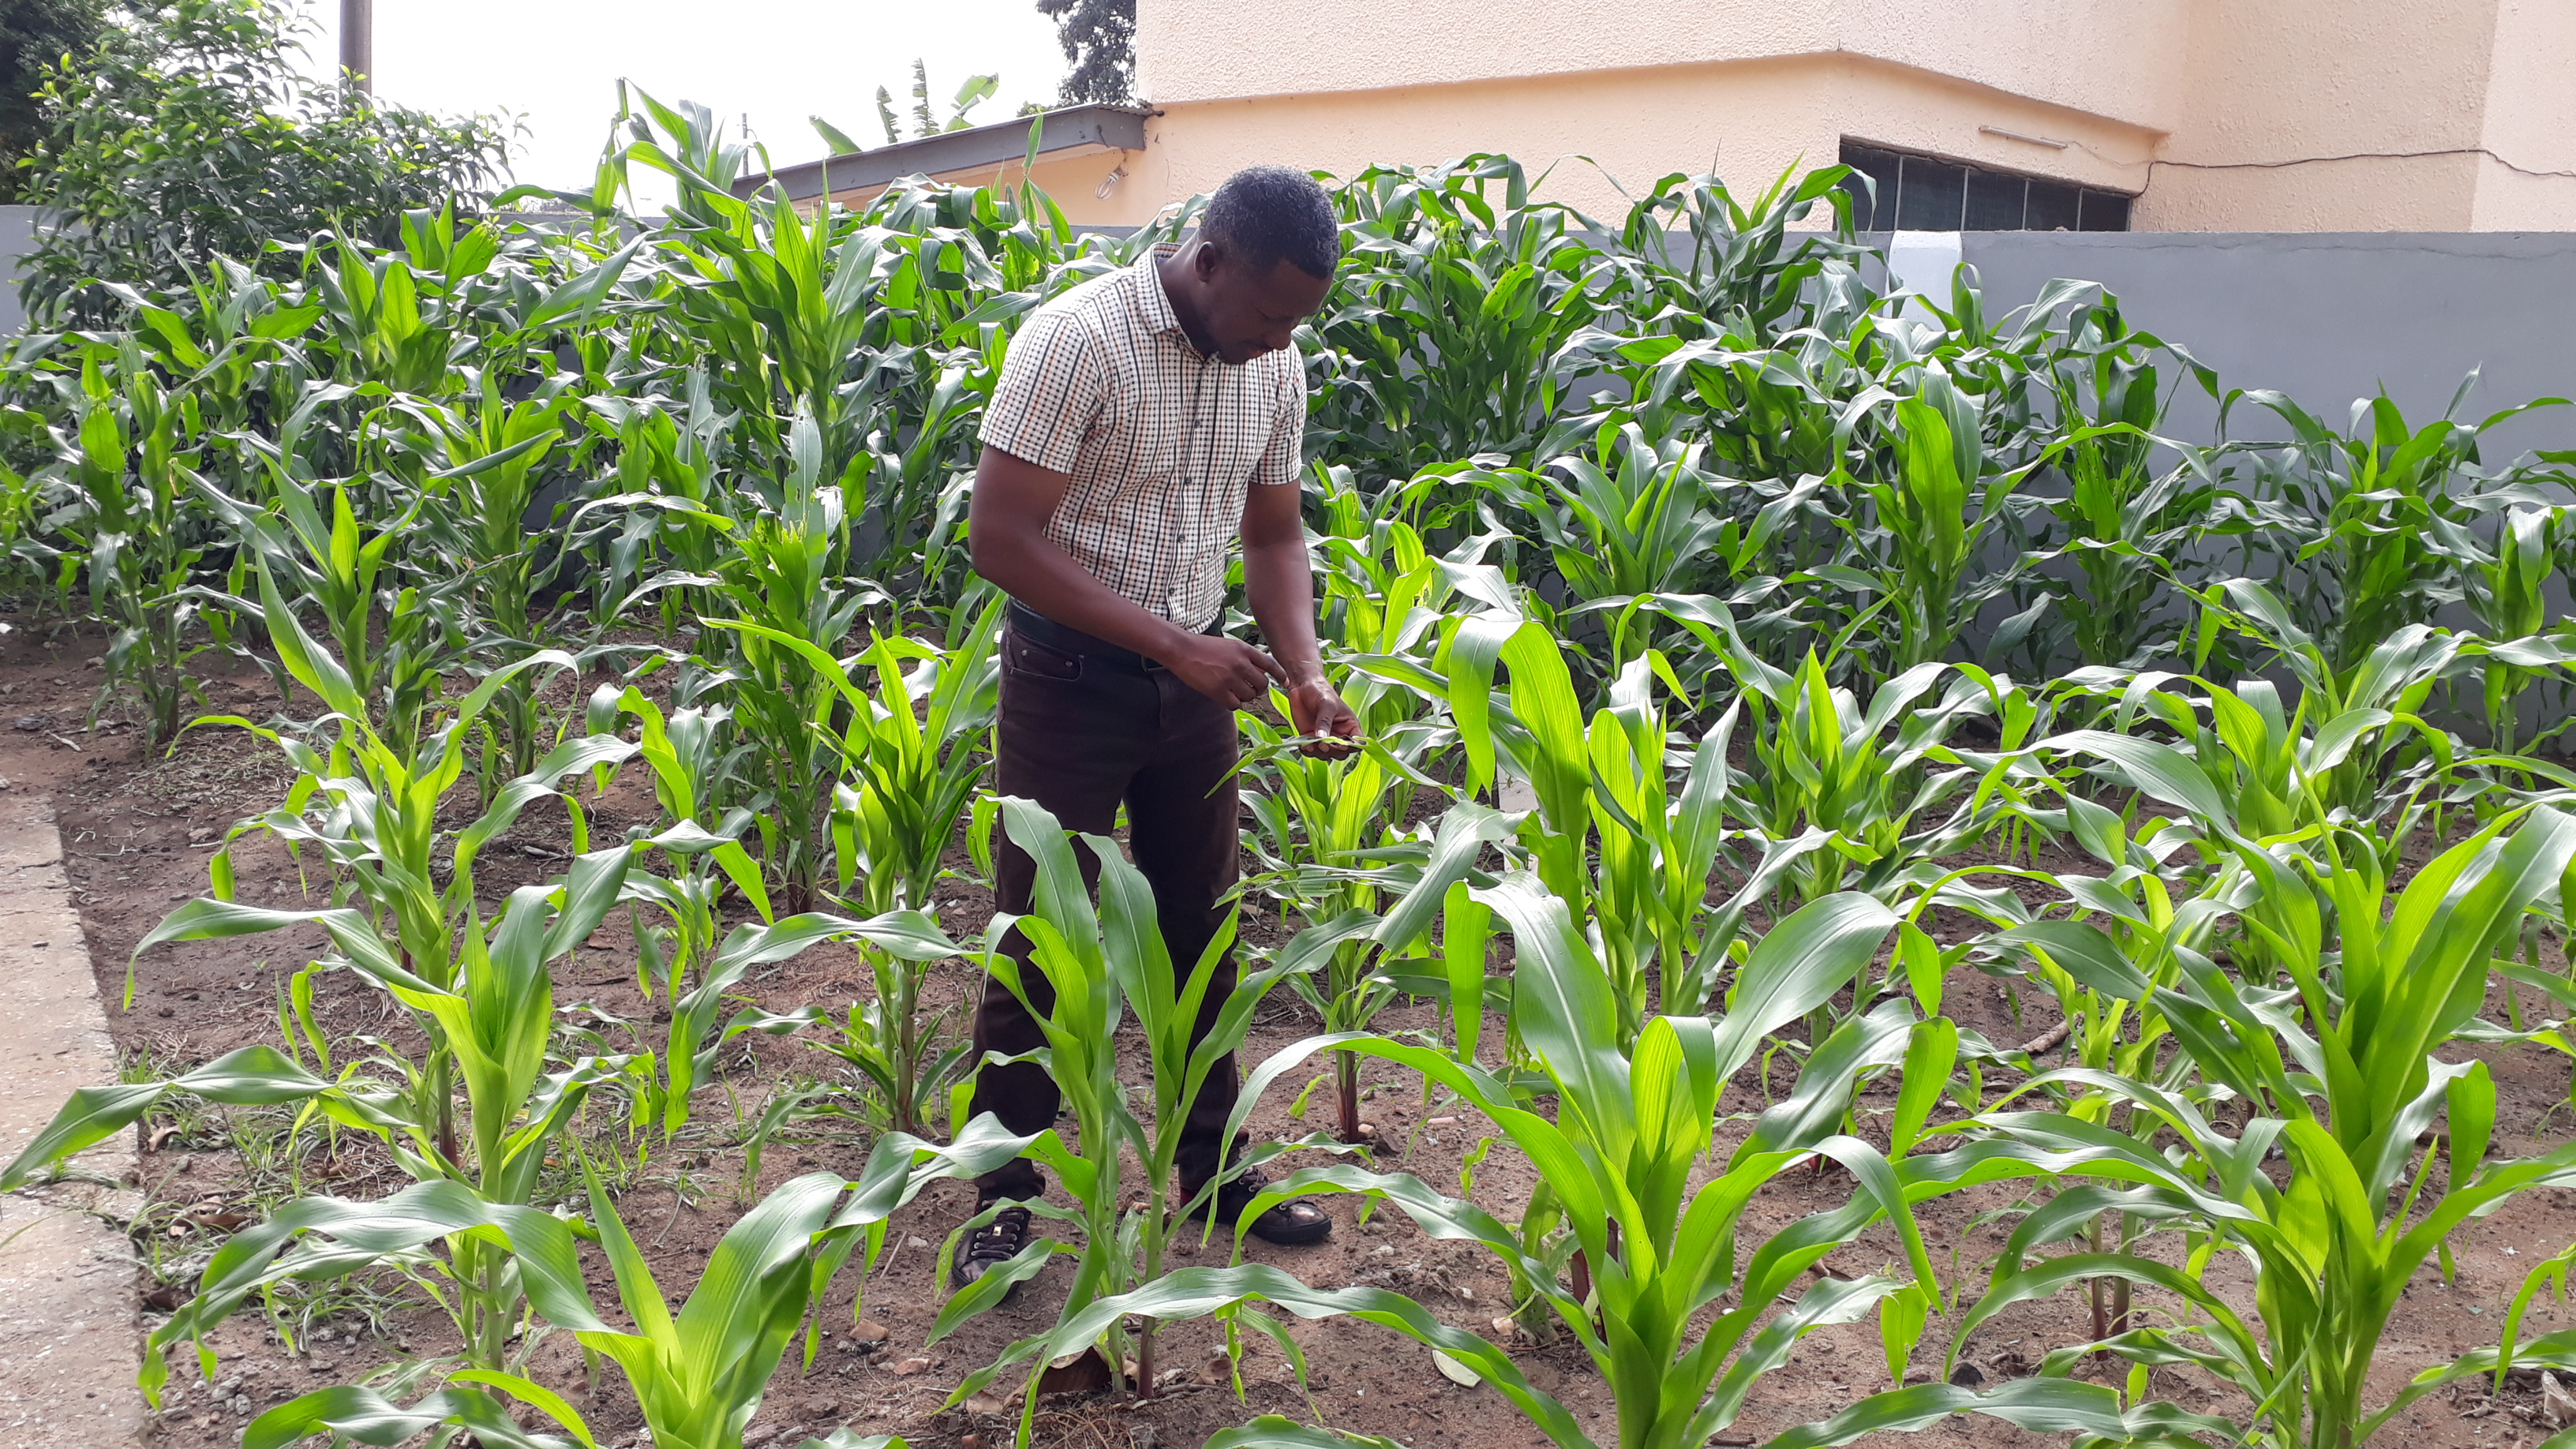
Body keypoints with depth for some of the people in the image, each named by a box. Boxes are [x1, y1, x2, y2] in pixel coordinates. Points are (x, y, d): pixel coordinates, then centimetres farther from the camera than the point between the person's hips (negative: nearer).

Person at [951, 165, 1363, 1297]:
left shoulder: (1275, 369, 1)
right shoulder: (1079, 340, -20)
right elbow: (1001, 534, -22)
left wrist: (1305, 674, -5)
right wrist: (1175, 644, -24)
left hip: (1193, 677, 6)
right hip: (1070, 679, -6)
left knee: (1202, 930, 13)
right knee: (1040, 940, 1)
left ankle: (1212, 1168, 29)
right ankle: (1003, 1197, 17)